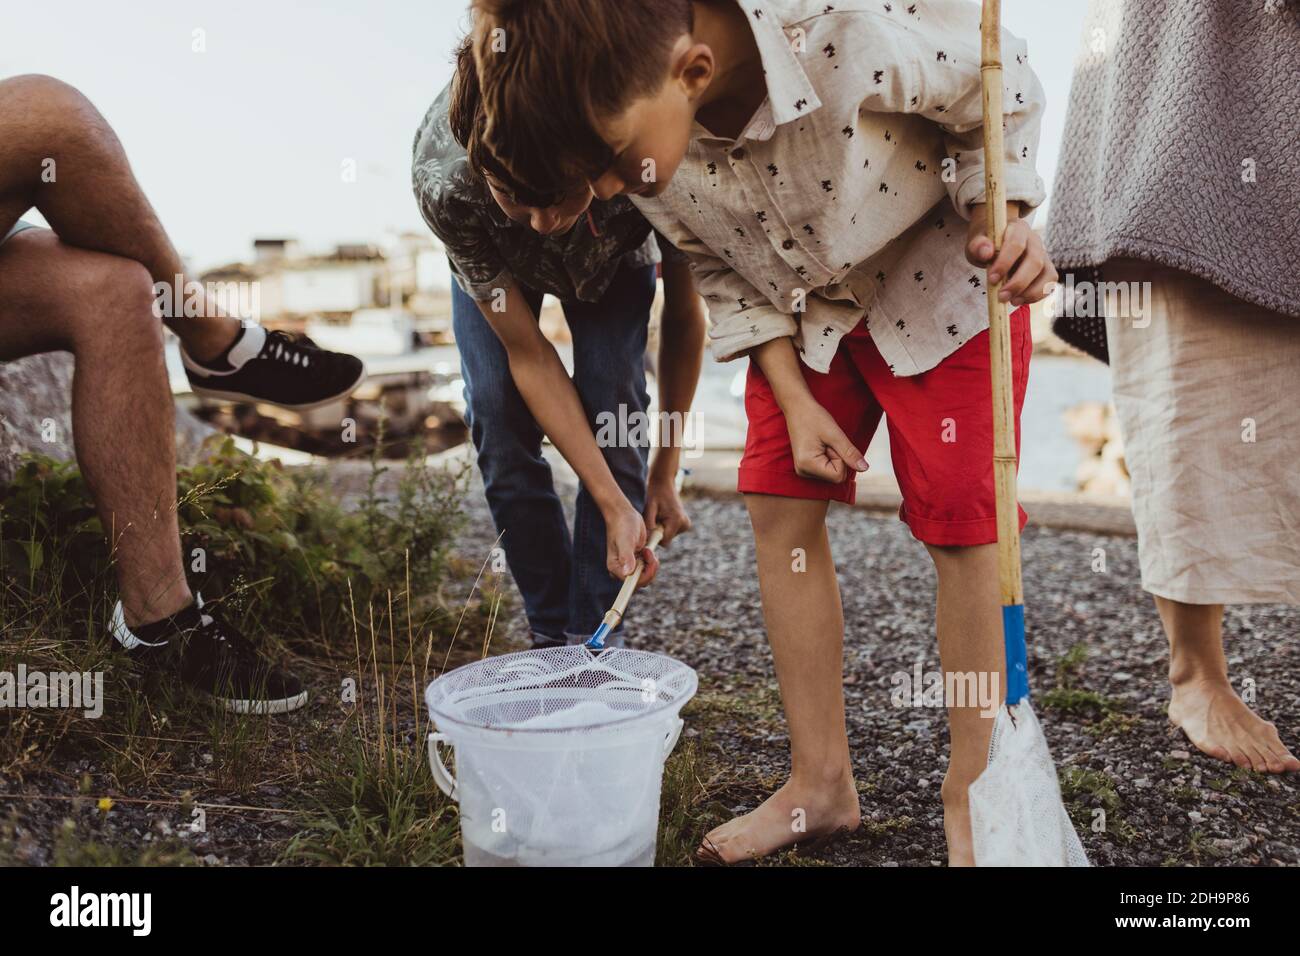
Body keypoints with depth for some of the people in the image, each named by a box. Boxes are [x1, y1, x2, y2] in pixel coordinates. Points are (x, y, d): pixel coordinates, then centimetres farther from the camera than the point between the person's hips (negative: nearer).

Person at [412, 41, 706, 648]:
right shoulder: (443, 182, -41)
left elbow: (683, 314, -23)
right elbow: (529, 355, -31)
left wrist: (665, 472, -18)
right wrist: (614, 504, -34)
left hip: (613, 255, 0)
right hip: (493, 265, 0)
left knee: (612, 405, -17)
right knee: (499, 417, -14)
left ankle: (594, 636, -3)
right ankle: (551, 633, 3)